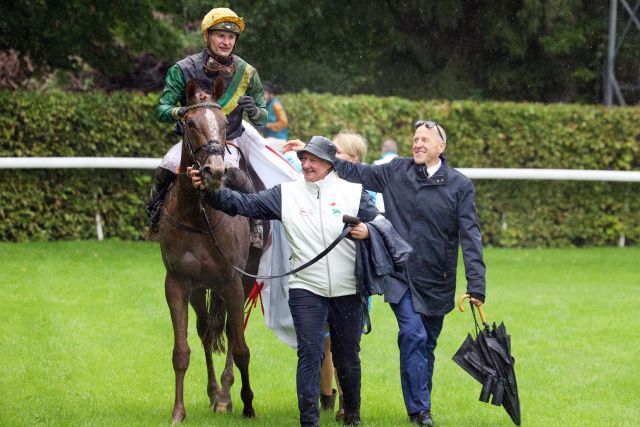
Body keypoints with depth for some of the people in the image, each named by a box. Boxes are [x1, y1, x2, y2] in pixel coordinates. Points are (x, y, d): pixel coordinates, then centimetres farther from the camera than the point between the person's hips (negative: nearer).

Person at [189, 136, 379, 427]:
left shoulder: (353, 192, 0)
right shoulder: (286, 194, 1)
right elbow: (244, 204, -4)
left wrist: (367, 231, -21)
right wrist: (209, 189, -16)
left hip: (347, 292, 0)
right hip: (306, 289, 0)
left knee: (348, 357, 12)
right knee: (309, 354, -9)